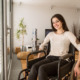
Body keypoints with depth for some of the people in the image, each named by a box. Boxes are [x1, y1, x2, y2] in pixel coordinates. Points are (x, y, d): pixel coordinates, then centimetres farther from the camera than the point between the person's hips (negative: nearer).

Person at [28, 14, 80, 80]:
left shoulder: (68, 34, 2)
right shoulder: (51, 34, 16)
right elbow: (42, 45, 27)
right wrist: (38, 57, 15)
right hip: (50, 58, 4)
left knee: (42, 68, -34)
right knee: (34, 67, -29)